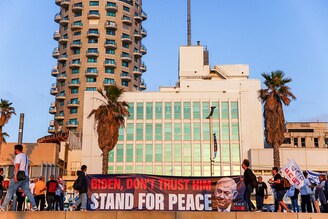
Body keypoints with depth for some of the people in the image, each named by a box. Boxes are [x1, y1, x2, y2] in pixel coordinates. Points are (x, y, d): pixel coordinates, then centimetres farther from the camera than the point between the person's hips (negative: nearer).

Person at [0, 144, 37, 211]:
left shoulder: (18, 156, -6)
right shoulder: (26, 156, 20)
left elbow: (17, 166, -17)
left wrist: (15, 176, -23)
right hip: (25, 176, 7)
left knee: (10, 191, -1)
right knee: (27, 191, 2)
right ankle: (34, 206, -9)